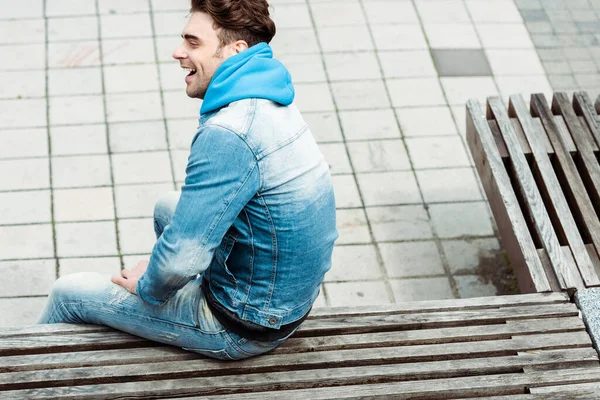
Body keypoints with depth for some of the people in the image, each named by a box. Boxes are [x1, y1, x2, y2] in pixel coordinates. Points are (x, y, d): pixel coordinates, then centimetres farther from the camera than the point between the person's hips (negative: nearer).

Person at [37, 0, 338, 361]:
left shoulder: (227, 135, -30)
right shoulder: (271, 100, 1)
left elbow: (179, 260, -31)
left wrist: (147, 288, -8)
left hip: (245, 329, -9)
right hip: (293, 297, 9)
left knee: (69, 293, 5)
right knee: (167, 207, 31)